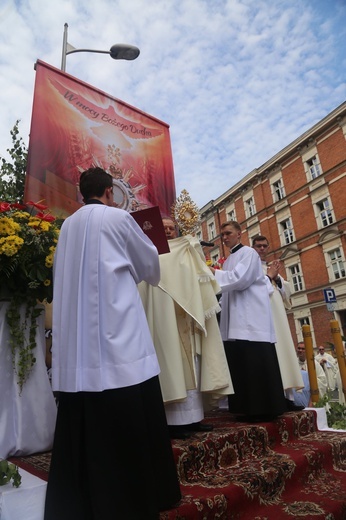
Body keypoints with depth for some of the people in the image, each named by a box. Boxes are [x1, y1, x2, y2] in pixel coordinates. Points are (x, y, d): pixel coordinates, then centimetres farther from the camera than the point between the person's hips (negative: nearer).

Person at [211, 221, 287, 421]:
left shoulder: (248, 253, -2)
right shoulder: (229, 259, 21)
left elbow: (239, 279, -15)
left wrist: (214, 272, -8)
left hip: (252, 317, -8)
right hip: (236, 319, 8)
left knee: (257, 363, -6)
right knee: (240, 364, 6)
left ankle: (265, 408, 3)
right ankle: (250, 409, 14)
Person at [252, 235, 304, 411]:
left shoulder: (273, 268, 26)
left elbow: (286, 290, 17)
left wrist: (277, 278, -1)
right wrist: (269, 276, -4)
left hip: (278, 315, 7)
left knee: (284, 350, 3)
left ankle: (288, 397, 7)